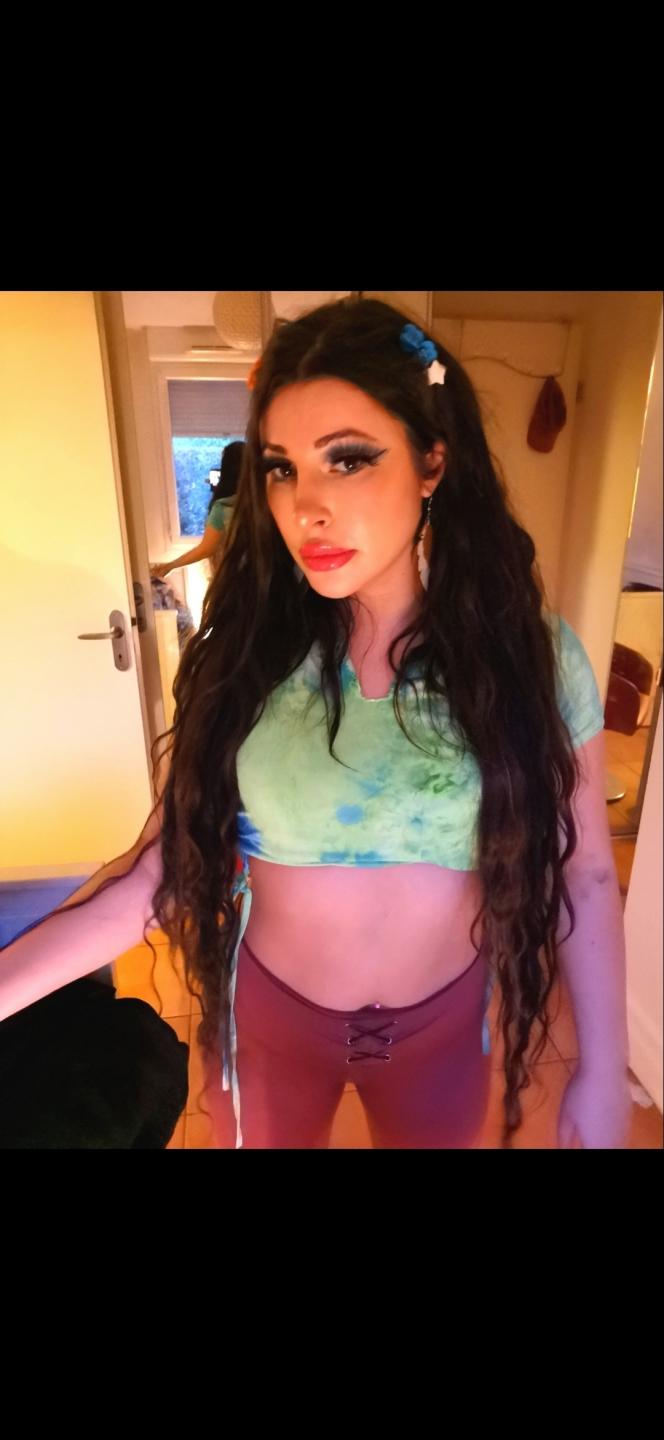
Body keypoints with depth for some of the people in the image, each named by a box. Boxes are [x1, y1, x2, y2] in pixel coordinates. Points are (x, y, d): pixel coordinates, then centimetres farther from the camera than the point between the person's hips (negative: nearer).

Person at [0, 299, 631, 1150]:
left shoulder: (532, 654, -15)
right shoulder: (242, 653, -14)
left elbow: (582, 876, -7)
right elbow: (166, 861, -13)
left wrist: (602, 1071, -3)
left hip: (444, 1021, 1)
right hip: (267, 1012, 0)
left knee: (434, 1140, 29)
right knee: (272, 1140, 27)